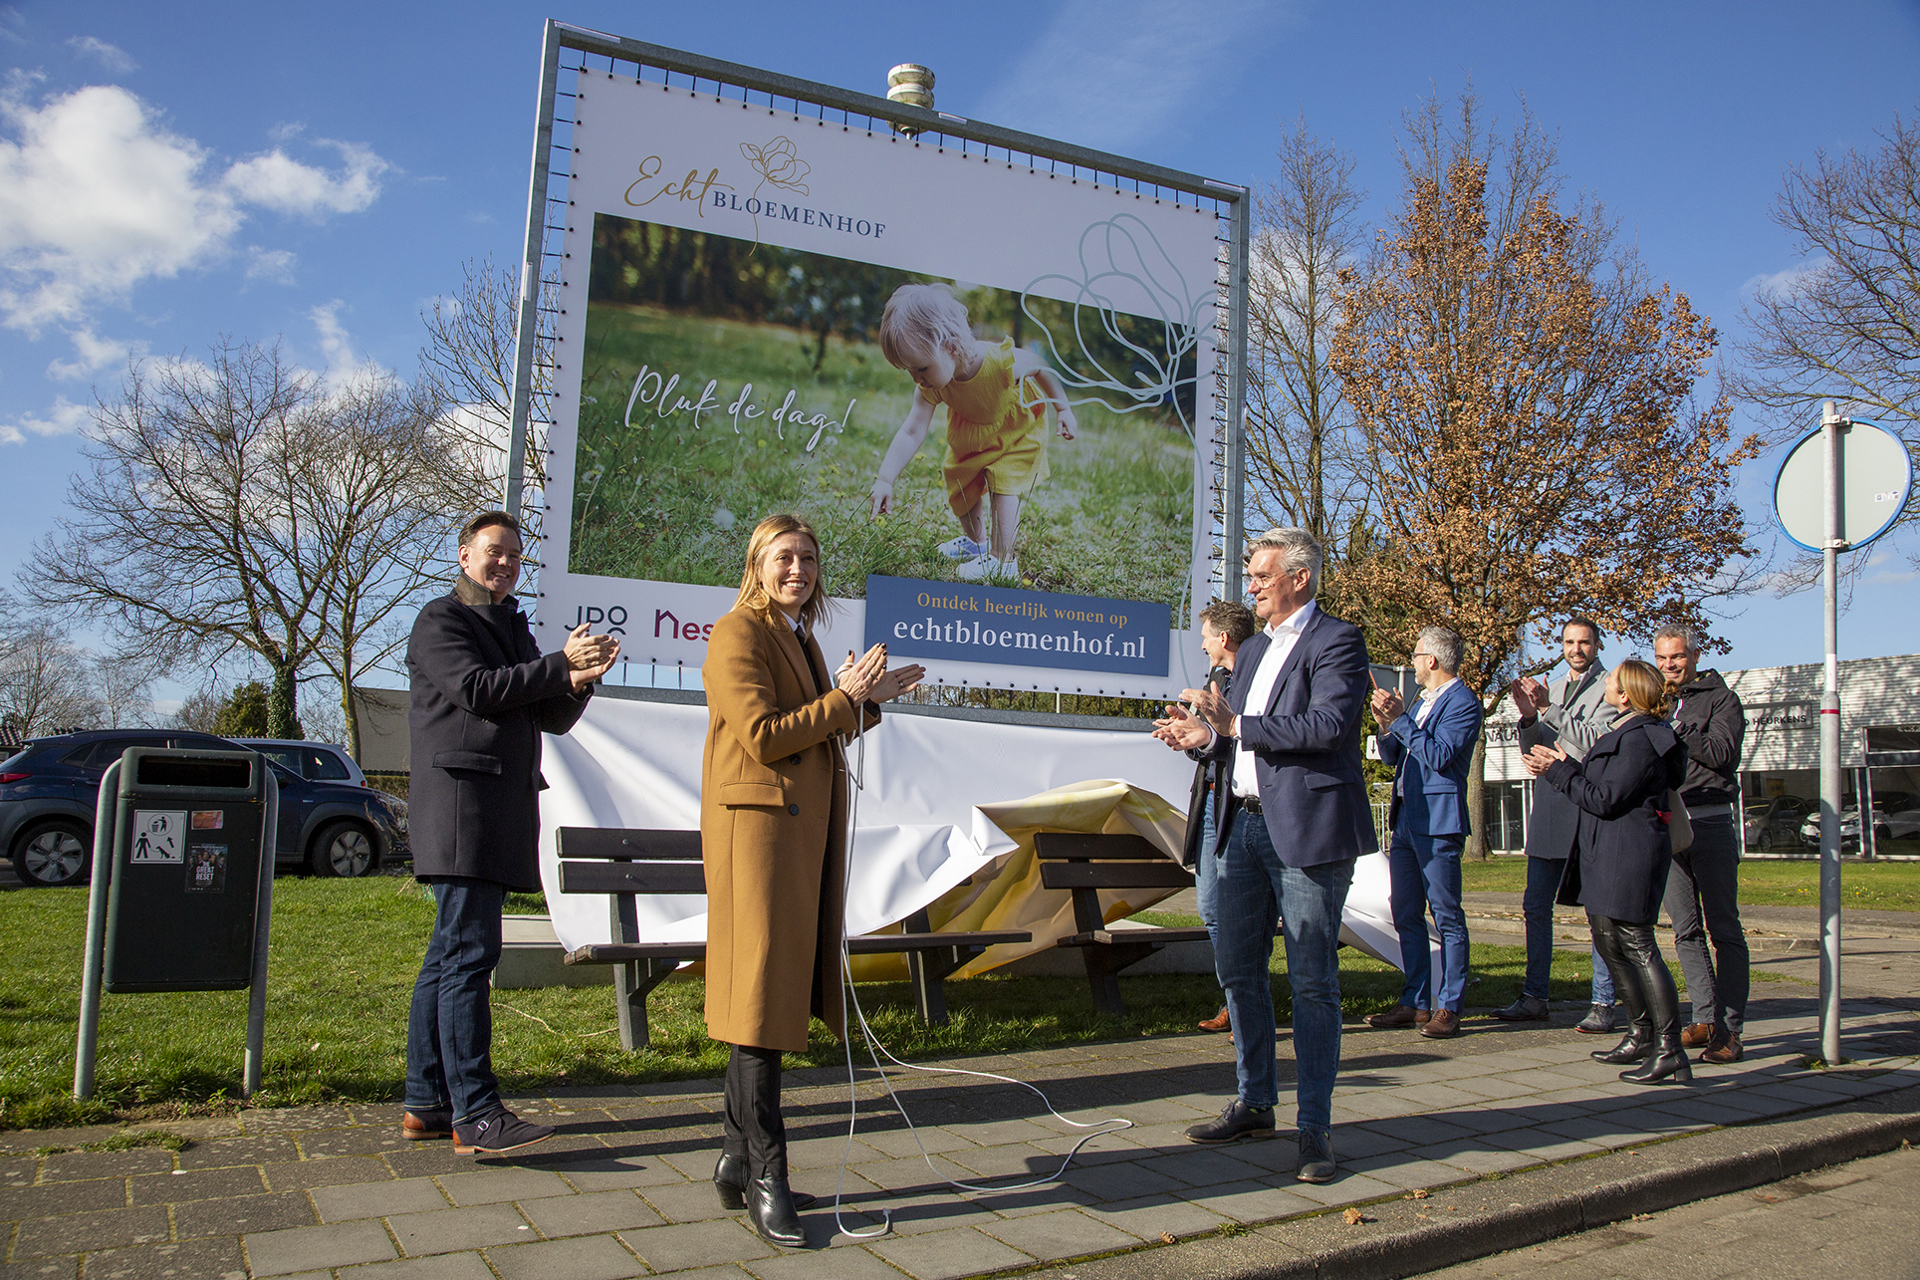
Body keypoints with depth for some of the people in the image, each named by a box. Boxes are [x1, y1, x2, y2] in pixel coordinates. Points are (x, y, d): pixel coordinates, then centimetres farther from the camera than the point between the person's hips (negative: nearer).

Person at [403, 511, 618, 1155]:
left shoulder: (515, 629, 25)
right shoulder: (440, 620, 1)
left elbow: (551, 719, 18)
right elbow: (475, 690, -15)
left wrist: (579, 680, -2)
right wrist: (559, 662, -14)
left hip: (506, 805, 9)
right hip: (460, 793, -8)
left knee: (449, 955, 9)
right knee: (469, 953, -13)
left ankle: (426, 1102, 14)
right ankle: (475, 1115, -15)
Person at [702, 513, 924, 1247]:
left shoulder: (802, 637, 21)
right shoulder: (738, 633, -7)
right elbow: (763, 736, -16)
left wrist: (869, 698, 11)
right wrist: (844, 698, -12)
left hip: (804, 827, 9)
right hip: (759, 820, -9)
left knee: (781, 993, 10)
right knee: (760, 994, -7)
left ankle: (737, 1162, 20)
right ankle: (766, 1178, -2)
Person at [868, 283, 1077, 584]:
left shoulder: (1003, 362, -43)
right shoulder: (931, 387, -31)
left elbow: (1042, 368, -21)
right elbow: (911, 432, -33)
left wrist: (1063, 410, -10)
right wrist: (885, 479, -43)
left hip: (1019, 427, -5)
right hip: (971, 433, 5)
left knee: (1004, 483, -17)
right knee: (962, 482, 12)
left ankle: (1003, 560, -6)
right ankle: (975, 542, 38)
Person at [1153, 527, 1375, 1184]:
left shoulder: (1336, 640, -6)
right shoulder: (1253, 650, 19)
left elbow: (1330, 724, -21)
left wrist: (1235, 724, -18)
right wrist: (1206, 737, 4)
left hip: (1306, 831, -8)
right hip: (1244, 826, 9)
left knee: (1312, 983, -2)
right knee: (1238, 971, 13)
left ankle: (1315, 1129, 8)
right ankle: (1254, 1105, 27)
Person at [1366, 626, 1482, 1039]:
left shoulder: (1463, 702, -7)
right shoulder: (1421, 702, 20)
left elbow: (1440, 756, -18)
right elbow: (1391, 757, 20)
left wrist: (1400, 719, -14)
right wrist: (1386, 724, 2)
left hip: (1438, 821, -9)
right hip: (1405, 819, 9)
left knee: (1446, 917, -4)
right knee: (1406, 916, 10)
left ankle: (1448, 1008, 1)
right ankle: (1415, 1003, 17)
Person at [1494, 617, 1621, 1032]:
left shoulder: (1611, 689, -1)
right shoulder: (1552, 691, 19)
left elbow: (1598, 741, -14)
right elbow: (1531, 751, 16)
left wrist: (1549, 710, -17)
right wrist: (1528, 717, -2)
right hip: (1550, 811, 7)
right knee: (1535, 905, 8)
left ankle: (1602, 1003, 5)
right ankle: (1534, 998, 15)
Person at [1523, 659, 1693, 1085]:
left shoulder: (1639, 739, -15)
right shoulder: (1626, 732, 17)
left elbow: (1603, 799, -17)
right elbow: (1601, 787, 20)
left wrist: (1558, 771, -10)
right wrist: (1565, 765, 12)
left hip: (1630, 855, -11)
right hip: (1606, 856, 11)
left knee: (1636, 946, -11)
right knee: (1608, 942, 16)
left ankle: (1669, 1050, -8)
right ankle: (1641, 1035, 26)